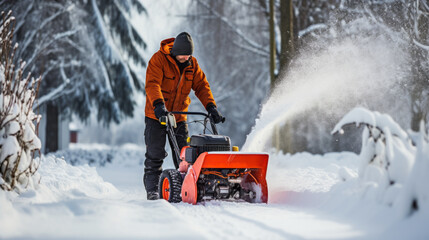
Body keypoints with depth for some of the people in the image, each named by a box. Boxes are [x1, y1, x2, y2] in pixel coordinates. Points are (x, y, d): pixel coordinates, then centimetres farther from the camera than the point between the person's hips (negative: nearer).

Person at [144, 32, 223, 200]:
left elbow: (201, 85, 2)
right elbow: (152, 84, -25)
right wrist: (159, 105, -41)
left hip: (179, 115, 4)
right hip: (157, 115, -4)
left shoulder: (192, 64, 3)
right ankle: (152, 189, 4)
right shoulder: (158, 59, -13)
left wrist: (211, 107, -13)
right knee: (155, 154, -3)